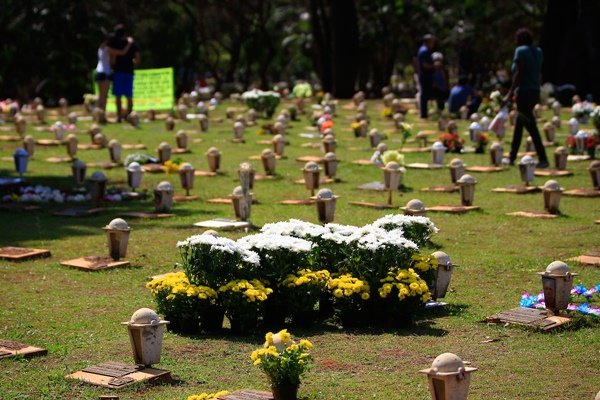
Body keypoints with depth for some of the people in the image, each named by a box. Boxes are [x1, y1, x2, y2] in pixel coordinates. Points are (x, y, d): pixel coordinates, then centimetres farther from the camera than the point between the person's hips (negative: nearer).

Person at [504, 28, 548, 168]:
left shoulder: (521, 50, -9)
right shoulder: (538, 51, 14)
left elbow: (519, 73, -15)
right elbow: (538, 72, 14)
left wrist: (511, 93, -14)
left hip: (524, 92, -9)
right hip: (535, 92, 9)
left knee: (531, 127, -9)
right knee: (518, 126, 18)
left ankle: (543, 159, -15)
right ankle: (512, 157, 25)